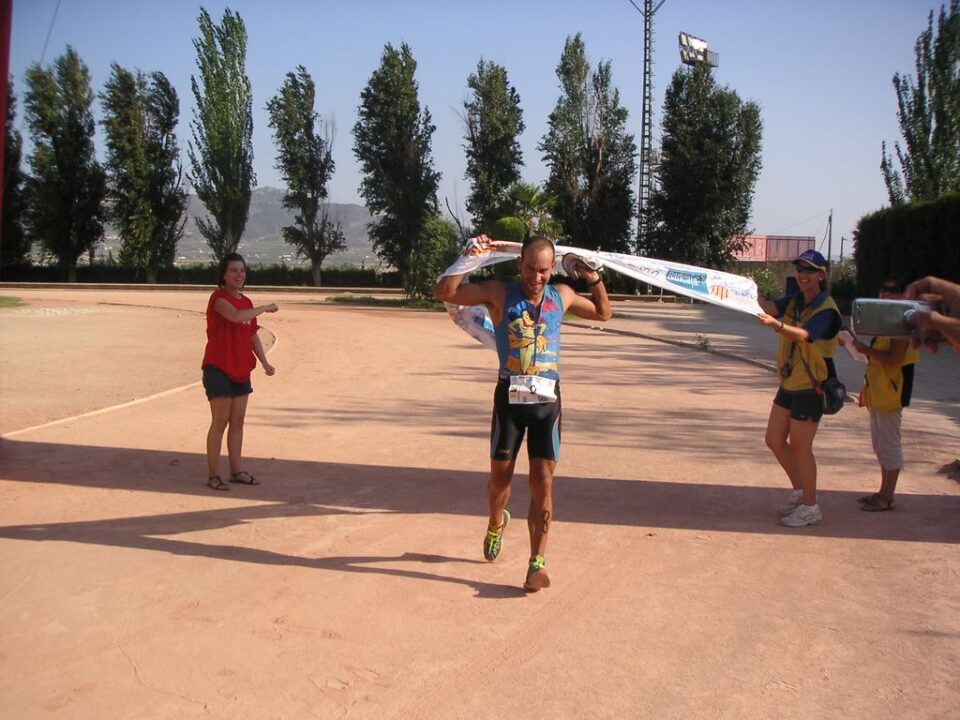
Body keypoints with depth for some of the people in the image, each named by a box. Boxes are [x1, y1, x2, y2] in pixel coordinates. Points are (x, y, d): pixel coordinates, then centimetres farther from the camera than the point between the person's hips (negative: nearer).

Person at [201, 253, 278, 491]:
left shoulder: (246, 302, 13)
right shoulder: (219, 298, -11)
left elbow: (253, 335, 15)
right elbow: (236, 316, -31)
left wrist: (265, 363, 5)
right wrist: (265, 308, -19)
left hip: (241, 370, 7)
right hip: (219, 368, -7)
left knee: (237, 422, 11)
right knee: (220, 422, -4)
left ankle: (236, 471, 19)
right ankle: (213, 475, 3)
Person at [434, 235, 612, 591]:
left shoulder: (562, 295, 9)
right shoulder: (500, 293, -1)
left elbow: (603, 313, 26)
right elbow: (444, 292, -9)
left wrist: (595, 278, 12)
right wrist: (468, 257, -15)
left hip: (547, 399, 1)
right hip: (510, 397, -1)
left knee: (542, 482, -3)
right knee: (500, 475, 10)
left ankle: (537, 563, 4)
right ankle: (496, 523, 44)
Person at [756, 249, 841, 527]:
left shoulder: (826, 309, -16)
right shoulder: (795, 301, 7)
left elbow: (803, 335, -34)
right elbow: (768, 307, -11)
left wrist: (776, 324, -53)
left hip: (811, 387, -8)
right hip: (790, 383, 8)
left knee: (800, 447, -1)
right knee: (774, 440, 12)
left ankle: (810, 507, 14)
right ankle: (800, 491, 30)